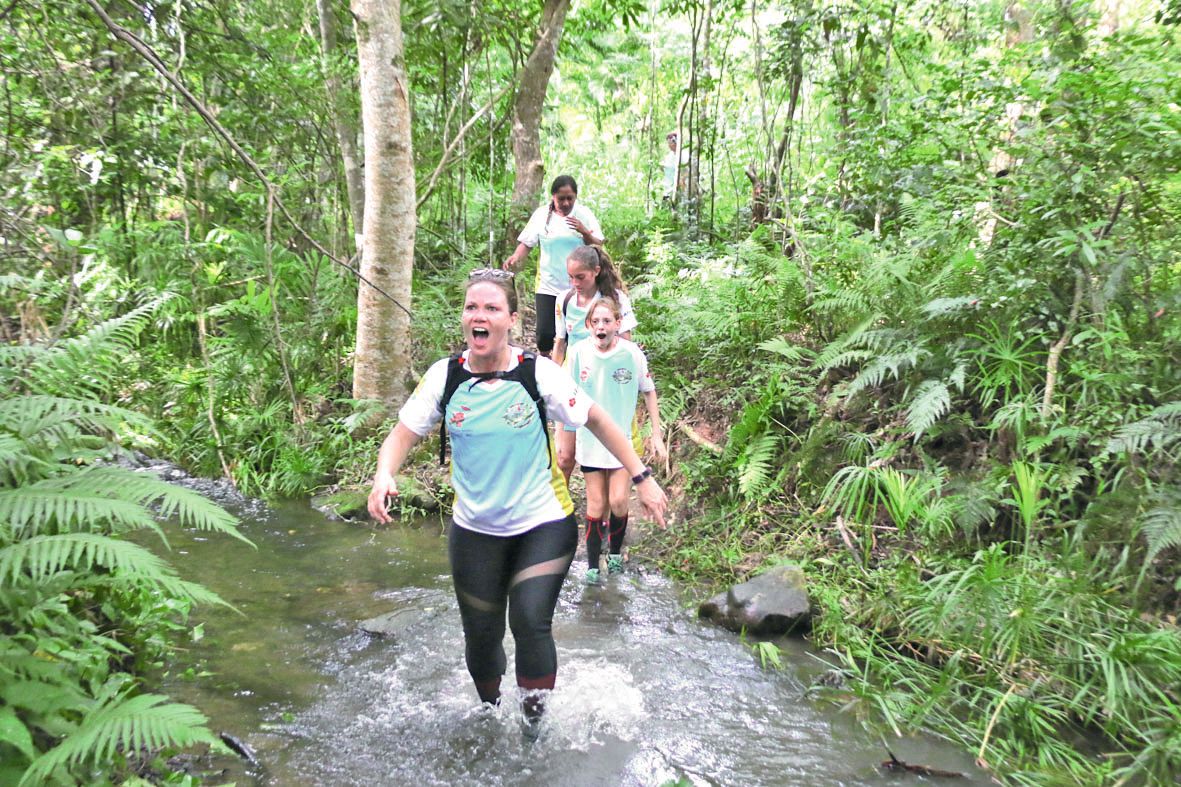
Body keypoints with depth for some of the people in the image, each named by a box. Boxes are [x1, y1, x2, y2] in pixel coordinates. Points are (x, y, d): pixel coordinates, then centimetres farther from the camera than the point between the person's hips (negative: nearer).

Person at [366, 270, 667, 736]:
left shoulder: (538, 373, -13)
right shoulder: (445, 376, -7)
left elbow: (595, 419, -4)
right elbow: (404, 433, -3)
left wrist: (642, 478, -5)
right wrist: (384, 476, -24)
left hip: (544, 525, -2)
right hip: (474, 531, 3)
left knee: (530, 623, -15)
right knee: (481, 635, 11)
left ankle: (535, 713, 15)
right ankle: (488, 711, 43)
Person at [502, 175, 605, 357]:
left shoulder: (584, 214, -1)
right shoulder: (541, 214, -1)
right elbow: (527, 243, 2)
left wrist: (585, 232, -20)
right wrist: (515, 258, -19)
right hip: (548, 286, 0)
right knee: (544, 333, -4)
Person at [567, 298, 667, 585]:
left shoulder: (632, 353, -13)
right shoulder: (578, 352, -11)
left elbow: (649, 392, 2)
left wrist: (657, 435, 1)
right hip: (589, 440, 1)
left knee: (618, 501, -7)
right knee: (596, 504, 4)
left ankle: (615, 550, 22)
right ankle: (592, 566, 19)